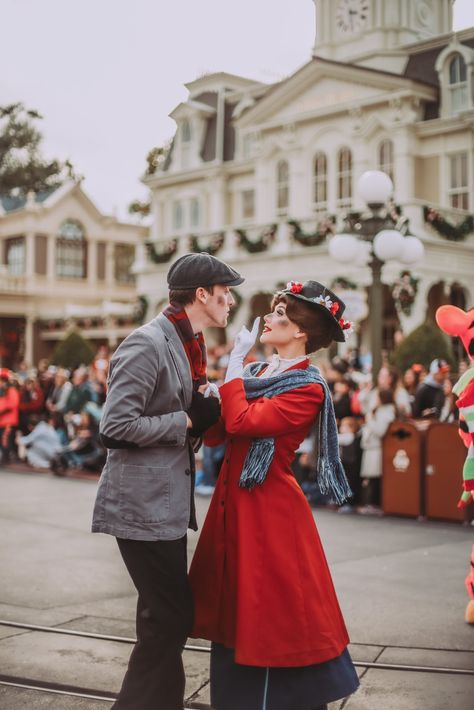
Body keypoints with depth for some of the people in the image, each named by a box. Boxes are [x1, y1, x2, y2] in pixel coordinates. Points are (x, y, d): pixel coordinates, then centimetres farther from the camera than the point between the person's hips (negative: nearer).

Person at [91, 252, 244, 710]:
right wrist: (189, 422, -18)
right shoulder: (147, 343, -17)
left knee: (167, 618, 17)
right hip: (143, 504, -9)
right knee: (169, 619, -3)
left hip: (167, 502, 10)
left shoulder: (187, 344, 12)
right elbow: (116, 427, -22)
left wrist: (206, 411, 4)